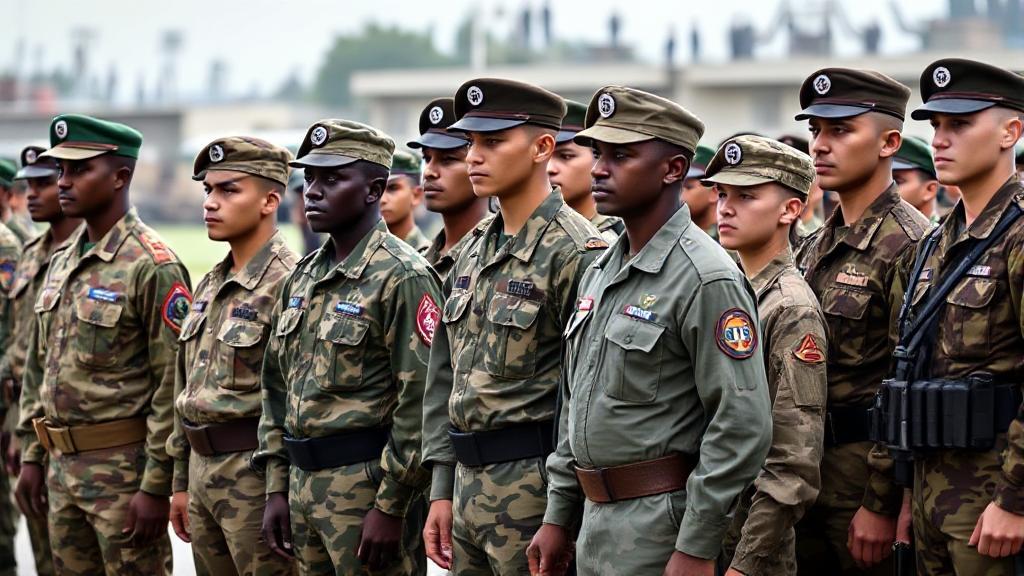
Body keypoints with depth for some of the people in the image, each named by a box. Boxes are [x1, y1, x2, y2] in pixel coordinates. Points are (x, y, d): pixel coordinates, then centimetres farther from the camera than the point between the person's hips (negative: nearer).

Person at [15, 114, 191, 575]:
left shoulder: (152, 267, -14)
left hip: (123, 468, -8)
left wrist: (156, 486, -18)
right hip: (63, 466, 8)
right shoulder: (62, 261, 12)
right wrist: (31, 457, 14)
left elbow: (174, 388, -16)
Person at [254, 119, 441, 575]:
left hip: (367, 485, -8)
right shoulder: (302, 278, 13)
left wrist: (390, 507, -18)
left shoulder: (402, 277, -12)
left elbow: (420, 402, -17)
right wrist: (277, 488, 12)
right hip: (304, 485, 8)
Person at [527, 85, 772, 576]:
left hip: (661, 530, -8)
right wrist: (557, 517, 16)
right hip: (596, 524, 8)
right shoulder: (599, 273, 12)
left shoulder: (707, 280, -15)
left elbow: (742, 426, -19)